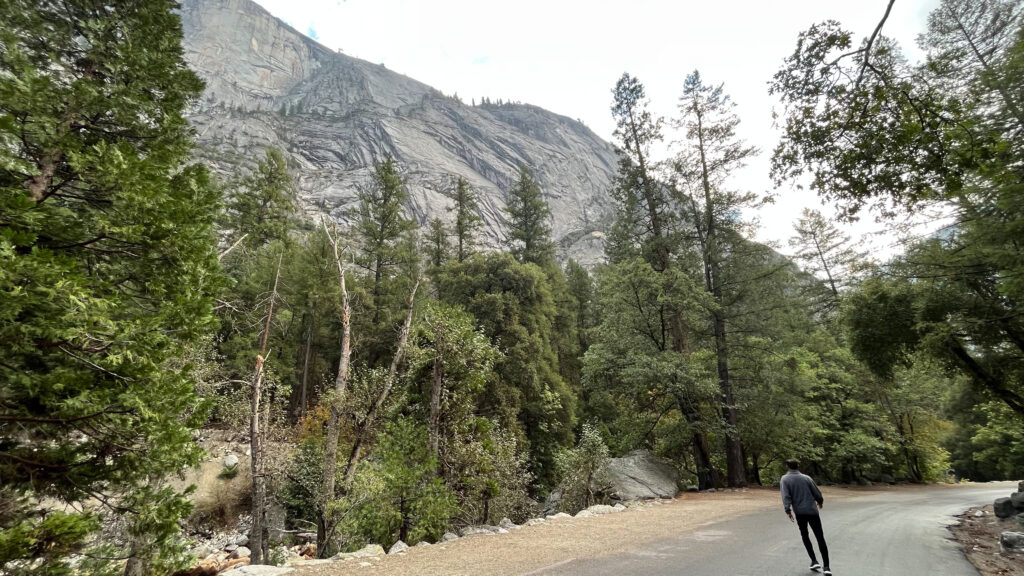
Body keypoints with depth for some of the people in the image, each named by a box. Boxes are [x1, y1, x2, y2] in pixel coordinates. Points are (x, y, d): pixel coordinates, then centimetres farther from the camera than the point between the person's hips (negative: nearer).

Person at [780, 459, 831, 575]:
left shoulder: (784, 479, 0)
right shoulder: (806, 478, 4)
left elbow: (786, 496, -12)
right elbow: (817, 493, 8)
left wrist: (788, 510, -12)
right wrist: (820, 502, 29)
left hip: (799, 512, -1)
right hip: (812, 511, 1)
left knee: (804, 535, 20)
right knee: (820, 537, 5)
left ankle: (814, 561, 13)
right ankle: (826, 567, 0)